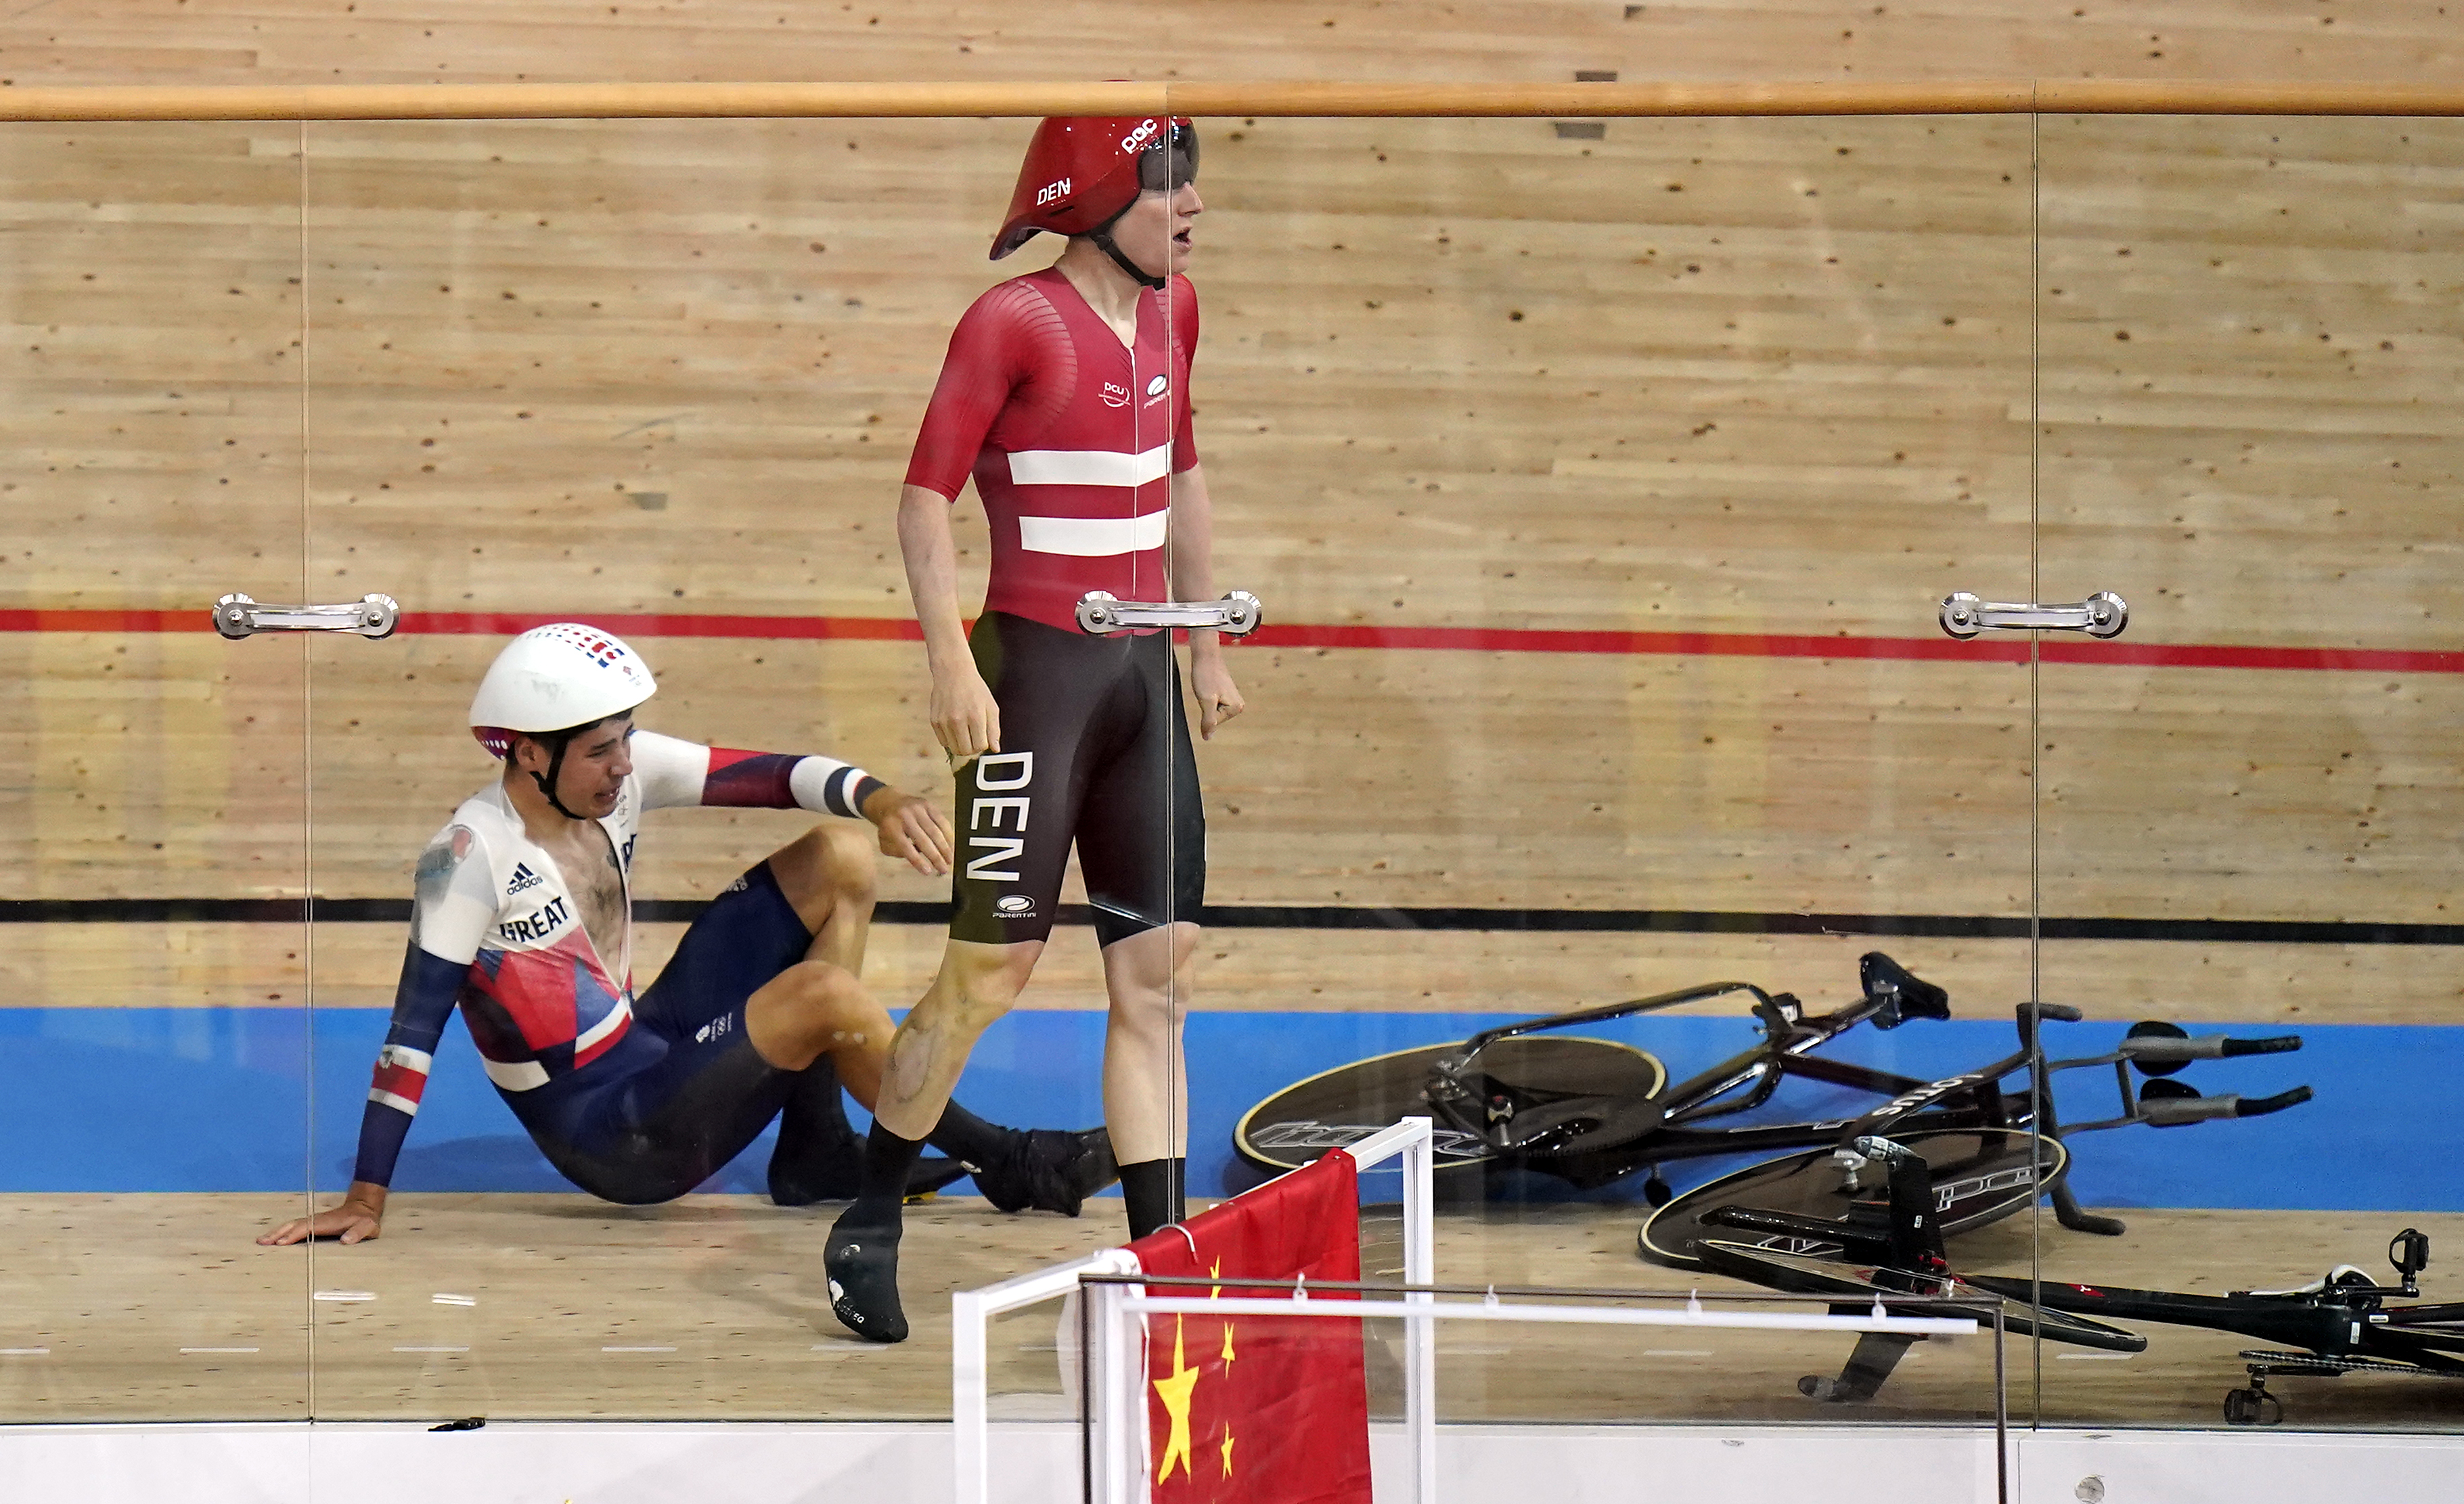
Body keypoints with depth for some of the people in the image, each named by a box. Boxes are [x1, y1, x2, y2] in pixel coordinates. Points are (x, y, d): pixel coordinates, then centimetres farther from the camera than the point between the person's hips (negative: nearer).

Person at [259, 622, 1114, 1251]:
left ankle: (814, 1153, 4)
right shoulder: (474, 855, -22)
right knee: (826, 993, -26)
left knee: (840, 857, 4)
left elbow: (773, 778, -7)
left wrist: (880, 802, -28)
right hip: (608, 1136, -9)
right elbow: (416, 1026, -20)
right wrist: (366, 1199, -20)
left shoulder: (622, 772, -3)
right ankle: (1004, 1165, -4)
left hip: (650, 1046, 9)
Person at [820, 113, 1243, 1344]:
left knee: (1158, 972, 6)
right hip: (1037, 670, -7)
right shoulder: (1015, 322, -12)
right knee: (992, 965, -4)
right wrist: (951, 665, -20)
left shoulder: (1172, 311, 10)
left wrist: (1207, 644, 22)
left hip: (1143, 673, 7)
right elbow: (925, 496, -12)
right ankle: (866, 1224, 14)